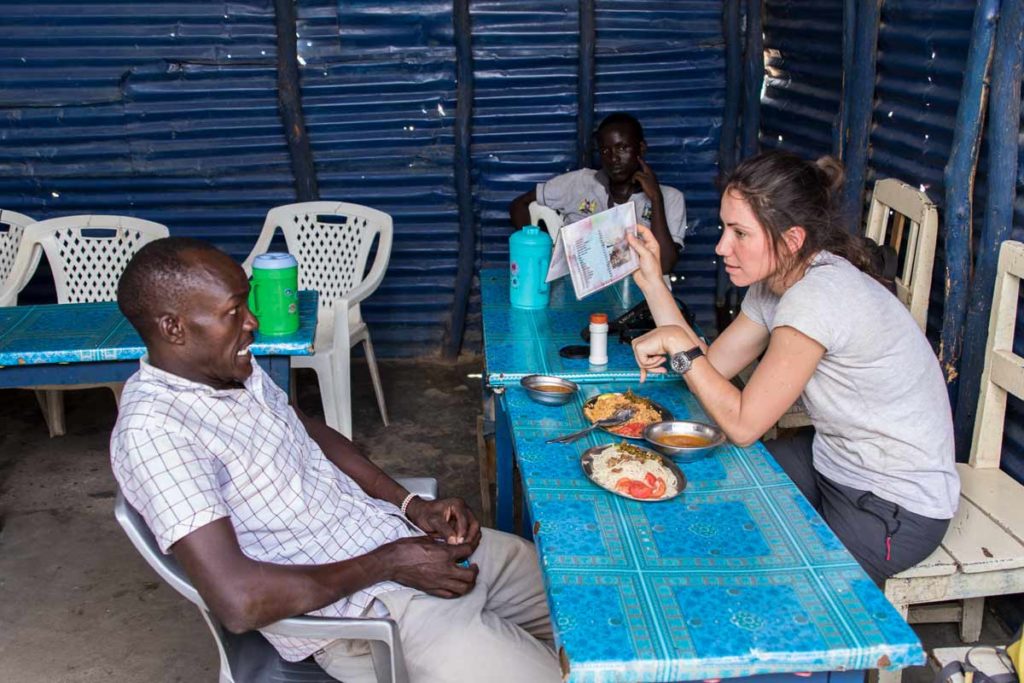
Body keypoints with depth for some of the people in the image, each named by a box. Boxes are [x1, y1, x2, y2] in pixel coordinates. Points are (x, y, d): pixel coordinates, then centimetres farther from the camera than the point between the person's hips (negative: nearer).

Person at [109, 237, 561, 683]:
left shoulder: (233, 367, 4)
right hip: (370, 609, -9)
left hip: (397, 532, 9)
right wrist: (388, 564, -18)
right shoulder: (151, 429, -23)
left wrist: (410, 503, 5)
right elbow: (239, 602, -29)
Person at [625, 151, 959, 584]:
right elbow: (710, 368, 0)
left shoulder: (819, 296, -30)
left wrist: (679, 342, -20)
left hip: (897, 510, -8)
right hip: (833, 461, 8)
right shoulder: (775, 282, -2)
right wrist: (651, 282, -3)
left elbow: (742, 424, -26)